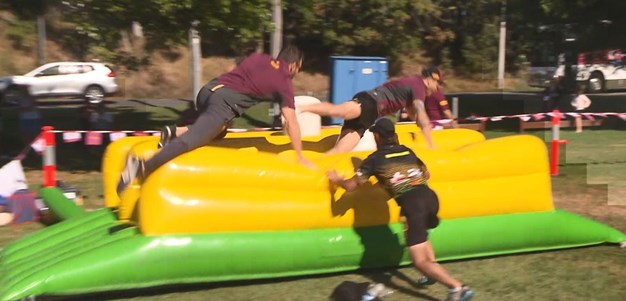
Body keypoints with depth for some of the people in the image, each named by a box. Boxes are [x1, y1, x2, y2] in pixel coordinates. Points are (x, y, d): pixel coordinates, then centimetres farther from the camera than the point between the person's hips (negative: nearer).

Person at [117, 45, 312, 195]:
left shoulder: (259, 58, 26)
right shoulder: (284, 82, 9)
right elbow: (291, 122, 5)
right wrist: (300, 157, 11)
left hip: (208, 89, 7)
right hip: (224, 102, -7)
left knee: (217, 128, 30)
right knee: (191, 140, -17)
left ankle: (176, 133, 8)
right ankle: (144, 167, -36)